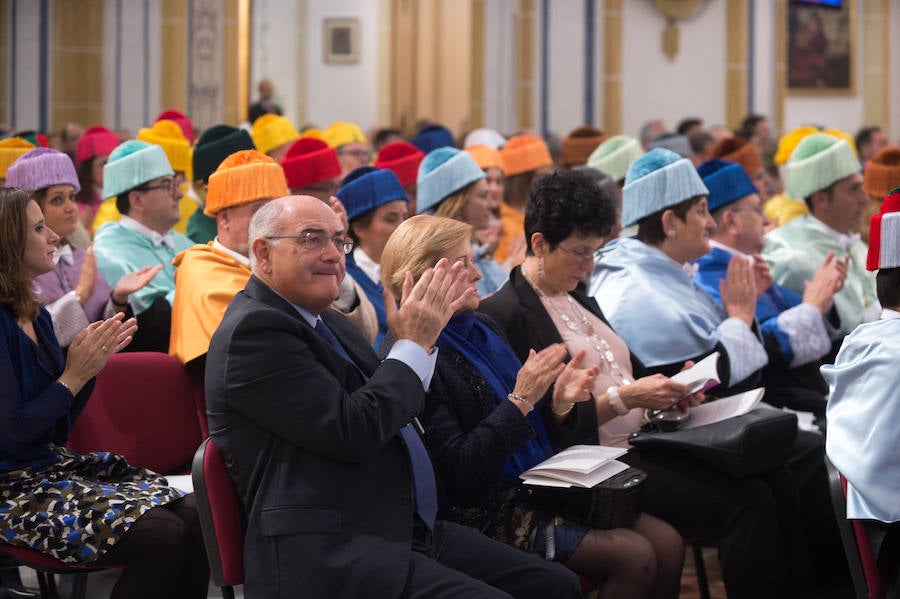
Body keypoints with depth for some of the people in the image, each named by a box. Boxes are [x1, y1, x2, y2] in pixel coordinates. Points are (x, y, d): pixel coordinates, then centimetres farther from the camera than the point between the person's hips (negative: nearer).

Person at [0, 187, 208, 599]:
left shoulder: (36, 316, 12)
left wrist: (92, 364, 2)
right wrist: (74, 376, -11)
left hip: (57, 463, 9)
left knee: (194, 517, -11)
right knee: (162, 534, -23)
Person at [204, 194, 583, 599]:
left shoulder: (319, 320, 18)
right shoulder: (253, 330, -11)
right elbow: (354, 432, -18)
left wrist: (425, 328, 14)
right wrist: (413, 343, -6)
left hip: (410, 530, 10)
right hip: (328, 555, -10)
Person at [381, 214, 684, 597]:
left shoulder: (480, 328, 12)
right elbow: (455, 473, -19)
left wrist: (558, 403, -4)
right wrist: (520, 401, -20)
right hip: (484, 512, -8)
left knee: (667, 544, -6)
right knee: (635, 556, -21)